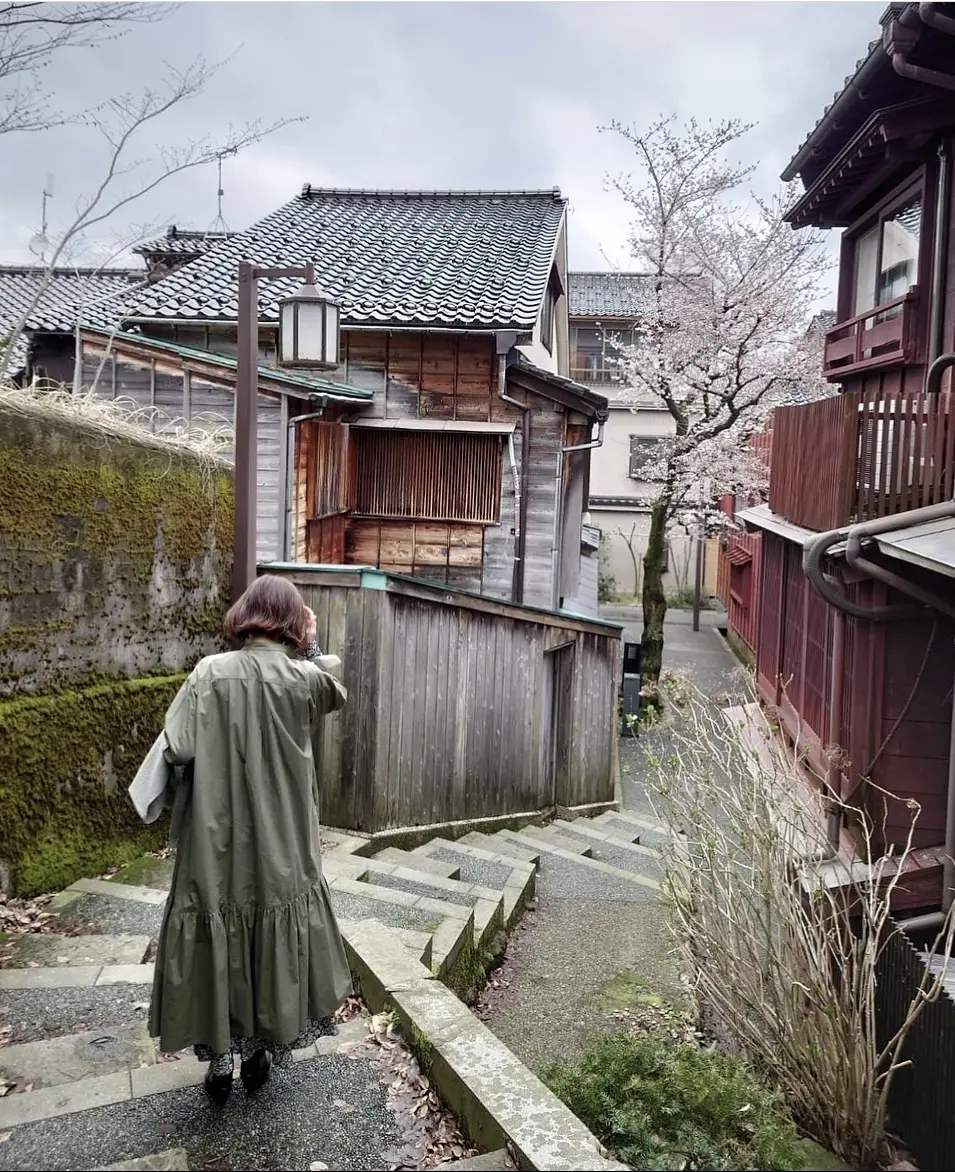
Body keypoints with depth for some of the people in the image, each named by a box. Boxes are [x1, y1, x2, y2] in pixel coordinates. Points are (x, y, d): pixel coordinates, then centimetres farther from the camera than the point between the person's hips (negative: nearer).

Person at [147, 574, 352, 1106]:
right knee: (276, 941, 16)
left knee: (219, 944, 13)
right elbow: (339, 696, 14)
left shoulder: (212, 672, -11)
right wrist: (310, 646, 13)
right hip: (282, 842, 1)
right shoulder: (305, 678, -9)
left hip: (219, 842, -1)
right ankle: (263, 1052, 28)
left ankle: (221, 1055, 22)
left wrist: (217, 745, 4)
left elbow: (178, 747, -16)